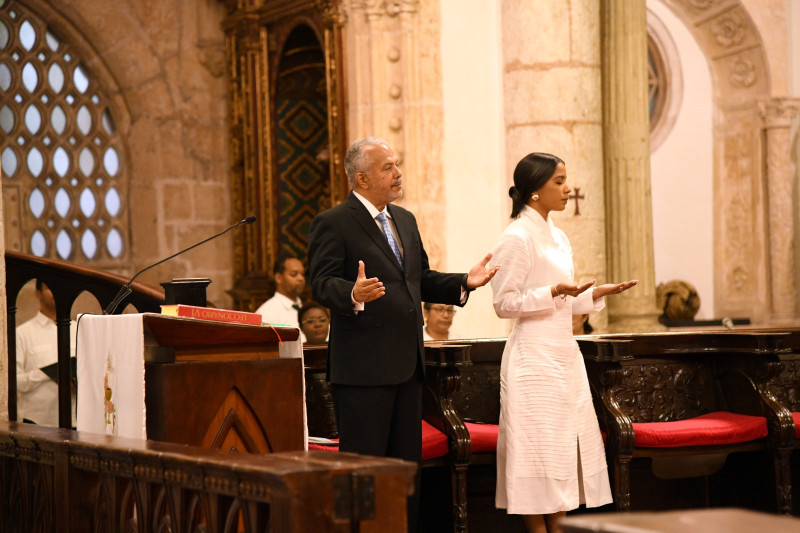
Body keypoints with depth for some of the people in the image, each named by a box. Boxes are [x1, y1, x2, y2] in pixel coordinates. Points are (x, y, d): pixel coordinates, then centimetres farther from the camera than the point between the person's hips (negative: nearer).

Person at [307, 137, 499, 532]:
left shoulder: (404, 220, 17)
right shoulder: (332, 224, -8)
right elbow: (322, 284, -16)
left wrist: (464, 282, 7)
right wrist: (353, 295, -36)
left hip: (407, 365, 8)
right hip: (363, 366, -8)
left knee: (406, 463, 13)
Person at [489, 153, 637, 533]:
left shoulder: (557, 238, 15)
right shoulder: (517, 238, -10)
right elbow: (505, 303, -14)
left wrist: (598, 294, 7)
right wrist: (555, 291, -23)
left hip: (564, 355, 9)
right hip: (535, 357, -9)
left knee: (567, 446, 7)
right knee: (538, 448, -5)